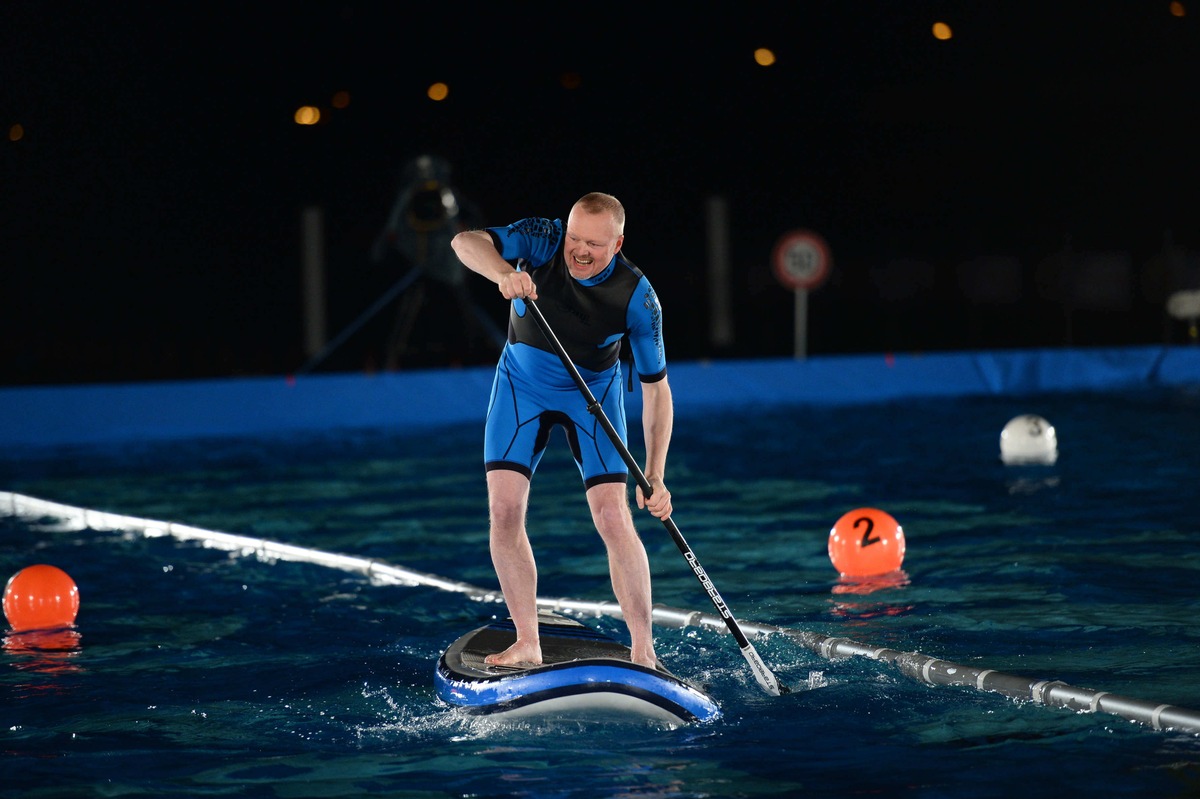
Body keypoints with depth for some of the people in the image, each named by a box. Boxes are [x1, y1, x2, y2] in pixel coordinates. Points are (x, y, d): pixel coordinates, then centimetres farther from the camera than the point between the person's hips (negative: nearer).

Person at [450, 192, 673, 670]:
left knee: (613, 518, -13)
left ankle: (643, 652, -6)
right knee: (504, 510, -9)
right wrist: (504, 273, -58)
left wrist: (655, 478, -26)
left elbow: (656, 388, -19)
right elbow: (466, 242, -36)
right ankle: (528, 644, 0)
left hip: (592, 395, -1)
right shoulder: (542, 240, -23)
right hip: (523, 384, 2)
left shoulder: (636, 297, -25)